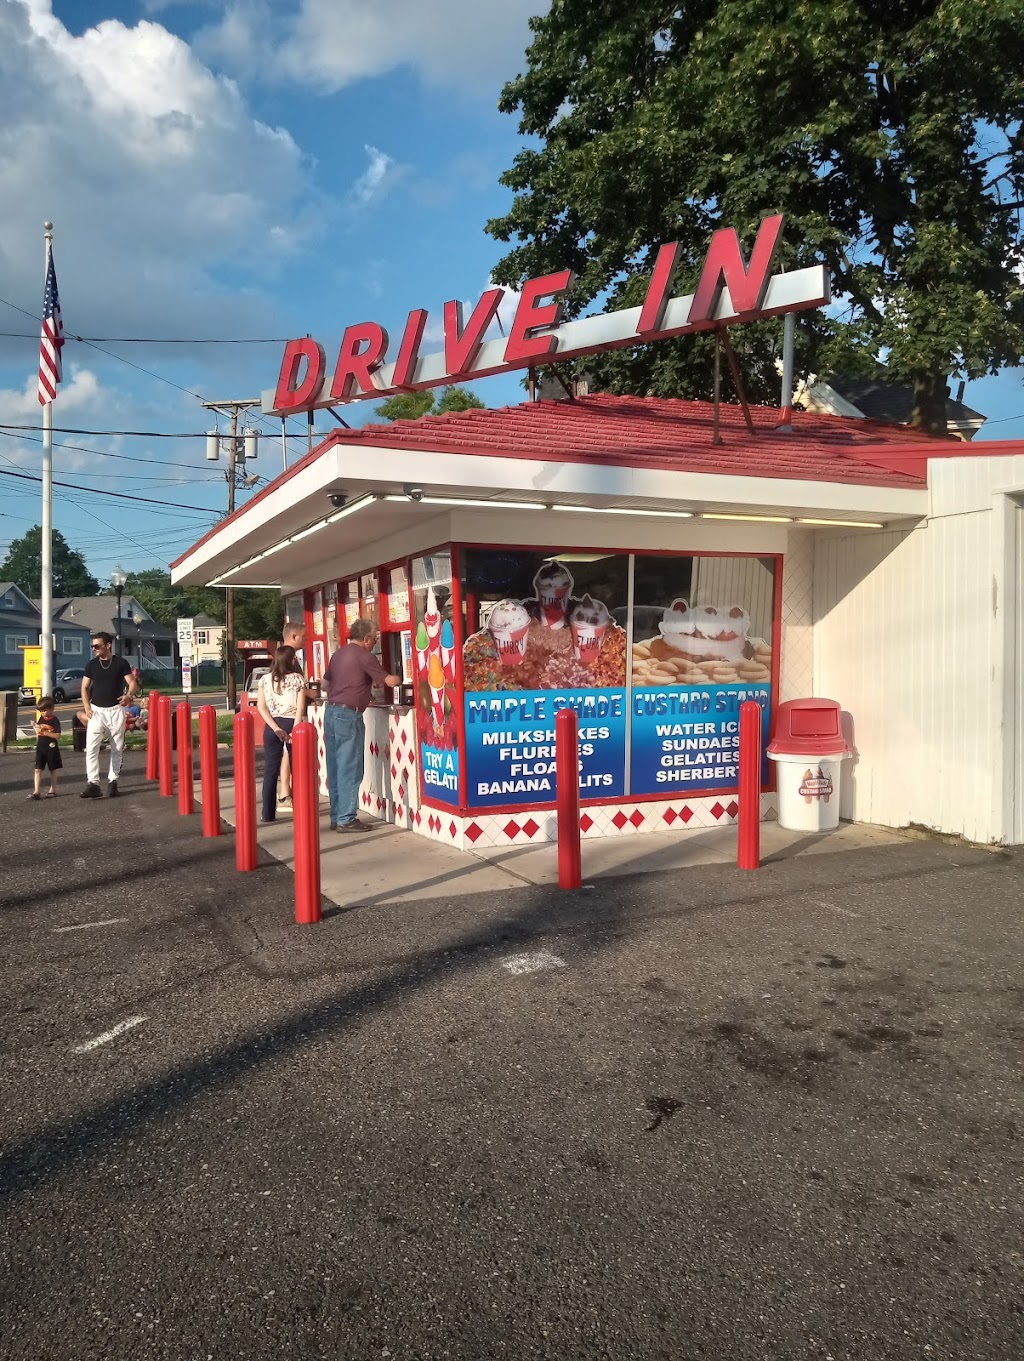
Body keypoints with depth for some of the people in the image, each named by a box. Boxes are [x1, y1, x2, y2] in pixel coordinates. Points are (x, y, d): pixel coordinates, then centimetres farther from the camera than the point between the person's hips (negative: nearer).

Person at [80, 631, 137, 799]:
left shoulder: (121, 663, -3)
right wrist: (86, 707, -5)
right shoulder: (92, 664, 4)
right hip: (96, 710, 1)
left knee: (117, 748, 6)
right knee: (91, 747, -10)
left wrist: (129, 695, -27)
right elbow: (85, 687, 9)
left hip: (115, 710, -1)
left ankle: (112, 781, 17)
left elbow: (132, 682, -5)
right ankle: (93, 784, -10)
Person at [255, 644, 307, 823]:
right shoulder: (298, 678, -3)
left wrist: (275, 728, -8)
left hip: (272, 727, 2)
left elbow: (261, 706, -3)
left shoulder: (265, 679, 4)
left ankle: (268, 813, 6)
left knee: (270, 770, 6)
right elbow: (300, 707, -11)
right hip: (292, 724, -2)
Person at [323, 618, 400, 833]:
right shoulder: (364, 656, -8)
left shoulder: (338, 654, 16)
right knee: (350, 770, -4)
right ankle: (346, 819, -2)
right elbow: (389, 681, -7)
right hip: (348, 715, -8)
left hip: (330, 711, 8)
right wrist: (401, 679, 13)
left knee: (335, 769, 10)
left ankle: (336, 817, 16)